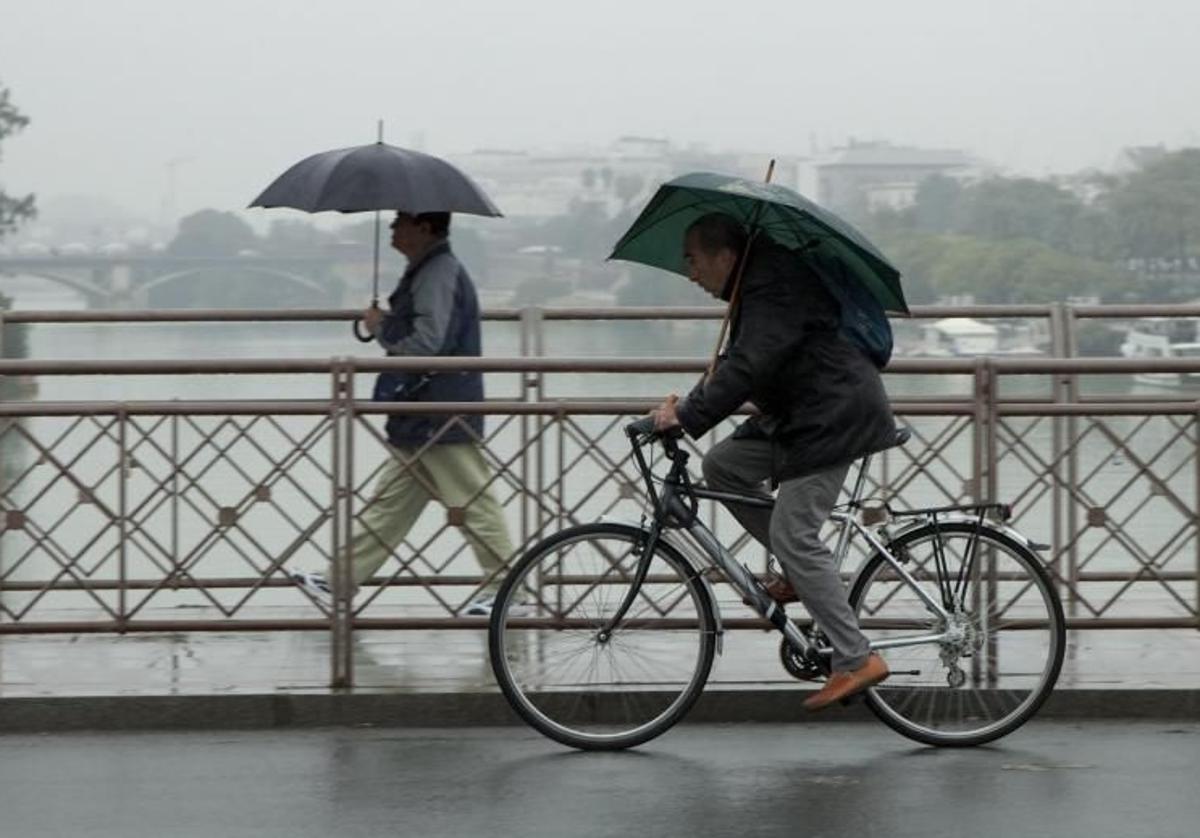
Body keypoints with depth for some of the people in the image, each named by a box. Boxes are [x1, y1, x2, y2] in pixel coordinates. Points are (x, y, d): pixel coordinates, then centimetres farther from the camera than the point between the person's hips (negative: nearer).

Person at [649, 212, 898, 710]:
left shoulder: (774, 290, -20)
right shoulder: (756, 286, 14)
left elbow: (747, 367, -29)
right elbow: (736, 363, 22)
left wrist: (687, 417, -27)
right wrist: (688, 402, 11)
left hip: (832, 416, -11)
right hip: (798, 413, 11)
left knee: (794, 536, -11)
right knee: (722, 465, 8)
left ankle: (856, 661, -9)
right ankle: (799, 572, 13)